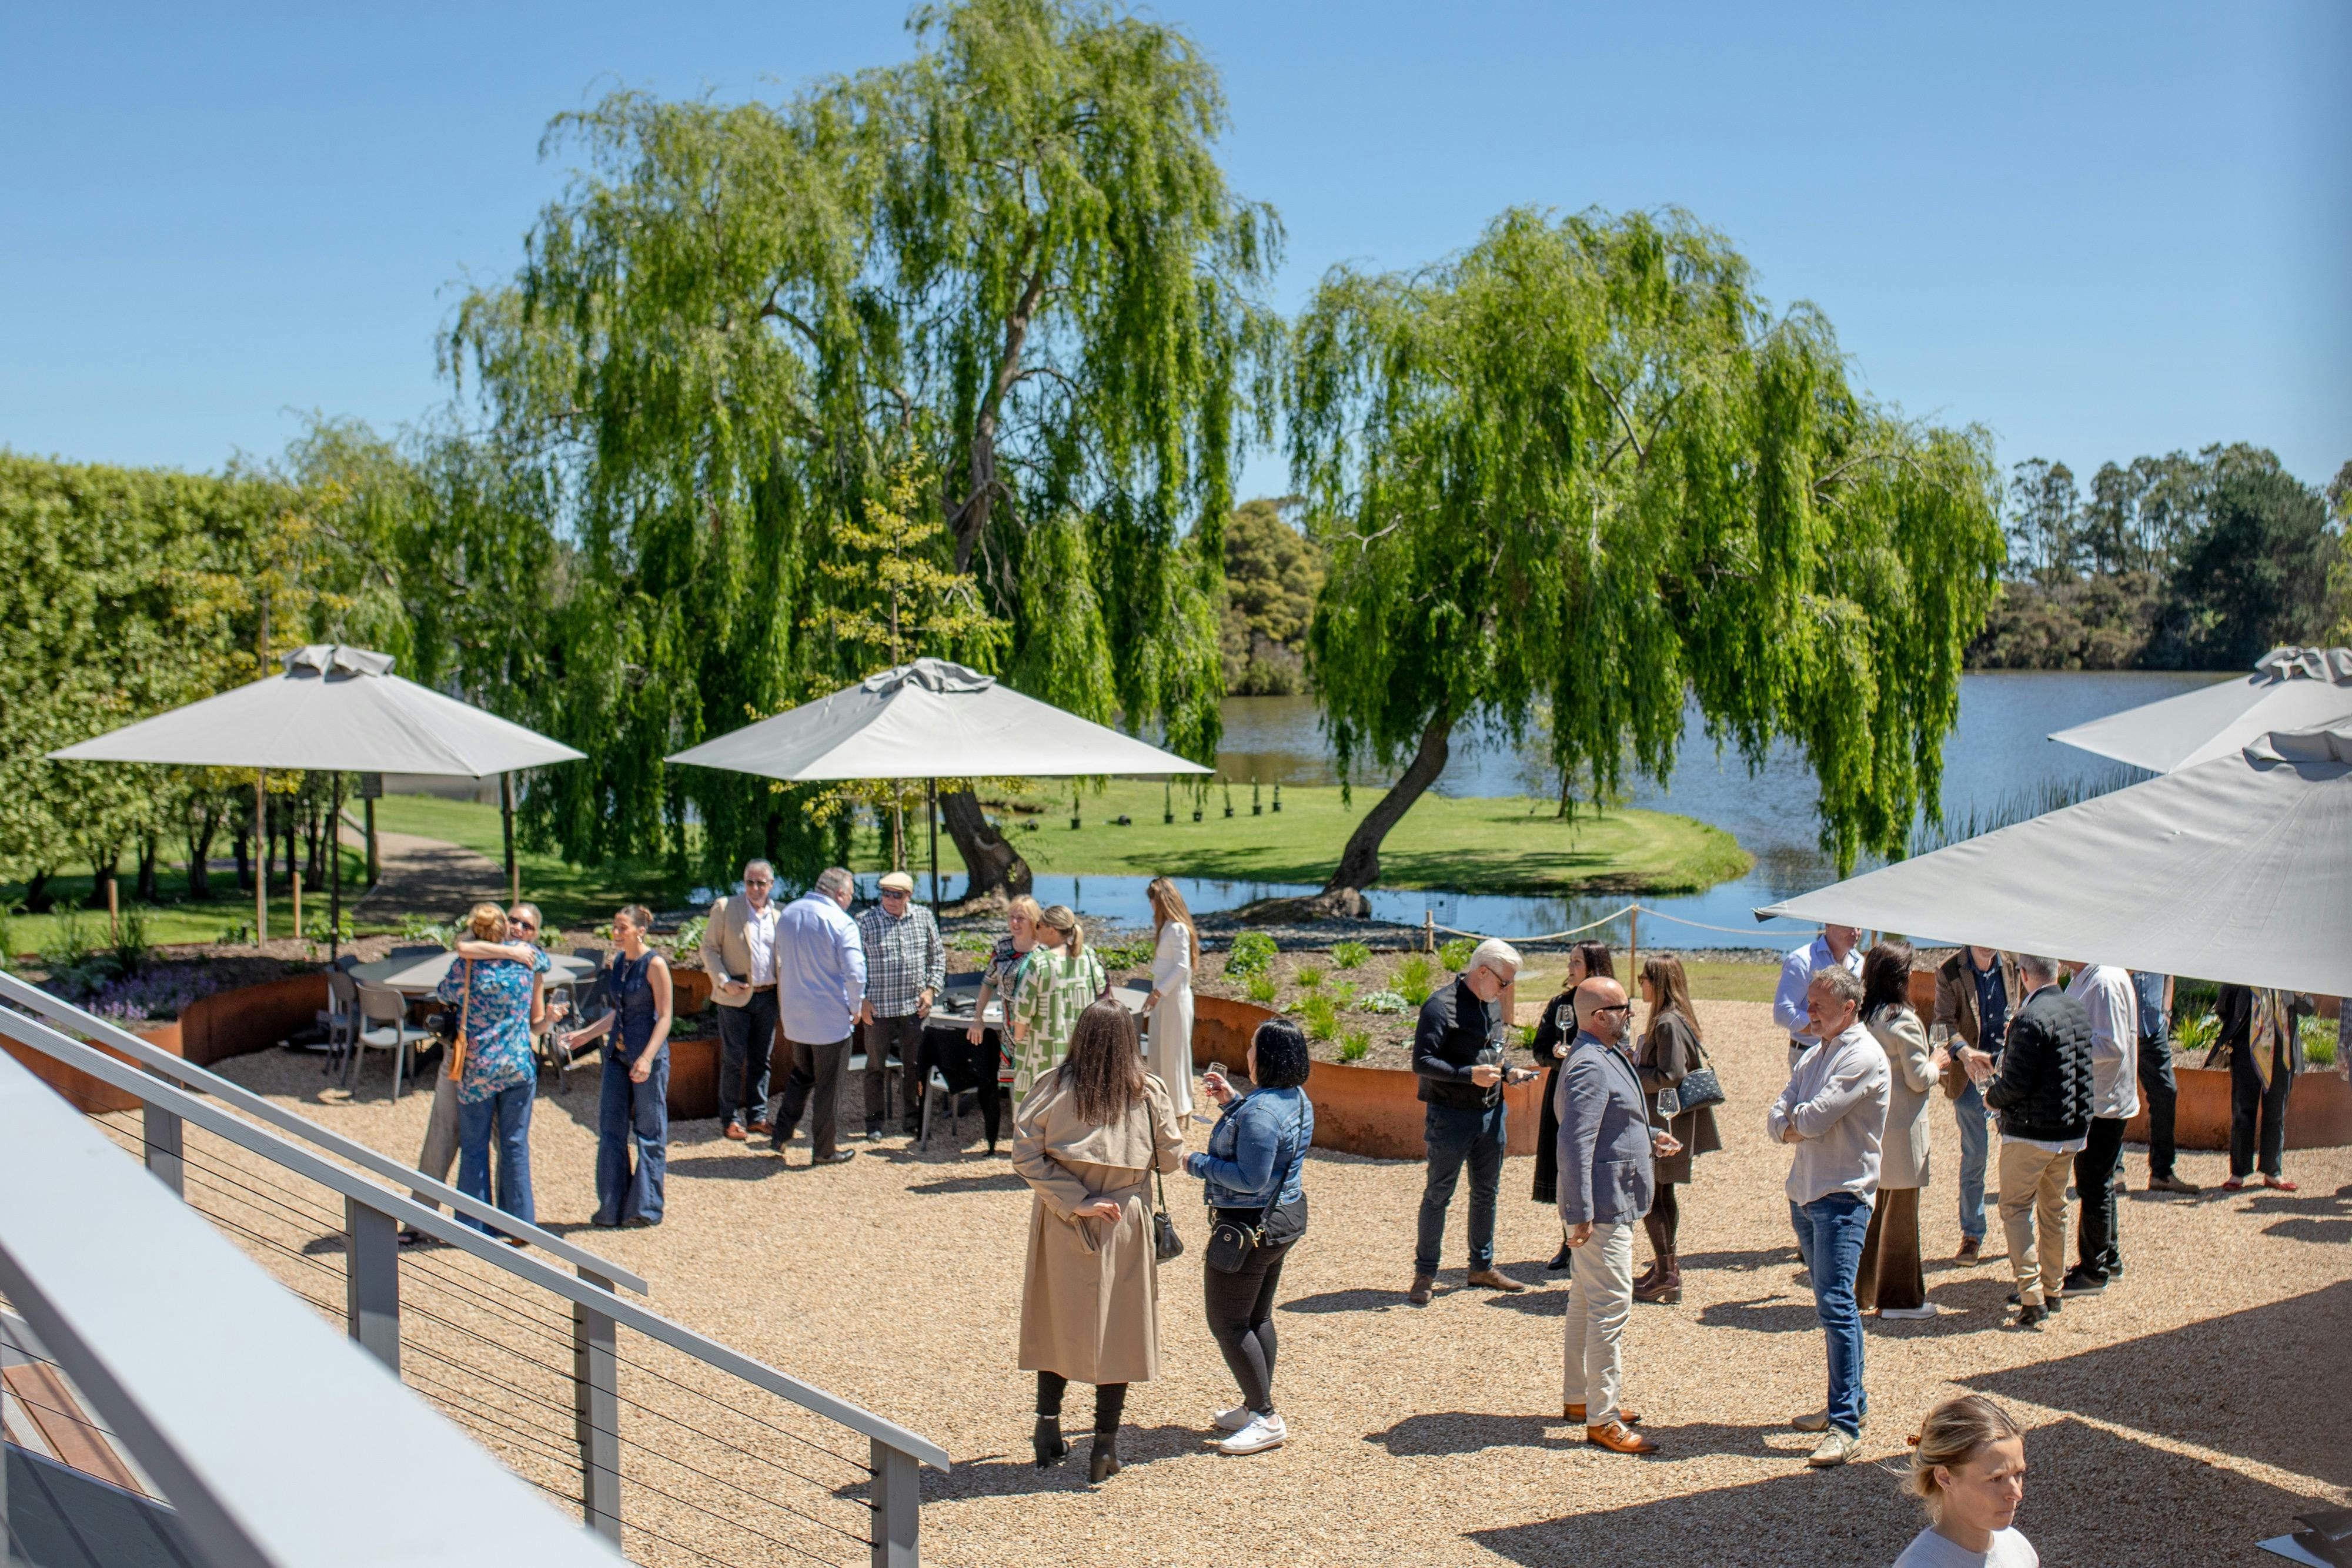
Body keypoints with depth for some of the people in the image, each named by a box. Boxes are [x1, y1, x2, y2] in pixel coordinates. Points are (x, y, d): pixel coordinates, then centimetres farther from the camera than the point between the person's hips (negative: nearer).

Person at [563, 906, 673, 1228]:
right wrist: (587, 1033, 21)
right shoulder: (618, 962, 10)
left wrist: (647, 1058, -21)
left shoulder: (655, 965, -11)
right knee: (611, 1129, 6)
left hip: (649, 1055, -7)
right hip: (618, 1053, 7)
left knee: (649, 1133, 2)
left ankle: (646, 1208, 11)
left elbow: (664, 1017, -13)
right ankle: (613, 1208, 14)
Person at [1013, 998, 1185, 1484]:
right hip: (1125, 1226, 0)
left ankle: (1048, 1434, 21)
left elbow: (1024, 1154, -15)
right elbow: (1171, 1157, 0)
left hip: (1061, 1226, 0)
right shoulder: (1149, 1093, -7)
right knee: (1117, 1329, 10)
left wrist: (1075, 1201, -14)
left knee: (1056, 1323, 16)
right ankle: (1106, 1446, 12)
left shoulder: (1052, 1087, -8)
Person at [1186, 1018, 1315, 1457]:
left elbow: (1251, 1179, -28)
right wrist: (1231, 1101, 14)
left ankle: (1266, 1419, 4)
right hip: (1285, 1218, 10)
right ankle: (1258, 1406, 29)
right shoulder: (1297, 1099, 5)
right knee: (1257, 1317, 20)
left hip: (1249, 1226, -10)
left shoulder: (1259, 1111, -26)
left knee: (1227, 1322, 0)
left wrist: (1198, 1164, -17)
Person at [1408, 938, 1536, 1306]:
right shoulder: (1441, 1006, -15)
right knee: (1438, 1196, 0)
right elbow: (1422, 1062, -19)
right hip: (1451, 1117, -8)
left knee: (1486, 1192, 15)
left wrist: (1508, 1073, 4)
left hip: (1490, 1114, 8)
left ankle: (1483, 1267, 28)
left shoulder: (1493, 1005, 11)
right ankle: (1425, 1273, 9)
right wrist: (1470, 1075, -26)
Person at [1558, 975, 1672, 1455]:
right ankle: (1602, 1419, -5)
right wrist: (1581, 1213, -28)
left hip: (1614, 1203, 11)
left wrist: (1649, 1139, 18)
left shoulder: (1608, 1057, 13)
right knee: (1610, 1308, -9)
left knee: (1586, 1303, 18)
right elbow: (1575, 1142, -27)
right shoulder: (1589, 1066, -21)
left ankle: (1578, 1397, 30)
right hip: (1603, 1207, -11)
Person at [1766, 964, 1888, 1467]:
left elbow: (1815, 1118, -21)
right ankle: (1851, 1400, 27)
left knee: (1836, 1303, -14)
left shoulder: (1863, 1056, -13)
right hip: (1805, 1193, 9)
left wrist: (1795, 1120, 0)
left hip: (1842, 1197, -9)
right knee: (1828, 1302, 15)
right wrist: (1792, 1128, -11)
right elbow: (1778, 1118, 11)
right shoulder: (1814, 1053, 16)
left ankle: (1845, 1426, -14)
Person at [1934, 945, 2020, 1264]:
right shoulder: (1948, 972, -4)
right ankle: (1972, 1236, 13)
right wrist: (1964, 1052, -29)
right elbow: (1944, 1022, -11)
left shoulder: (2013, 966, 4)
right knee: (1974, 1156, 2)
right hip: (1971, 1073, -2)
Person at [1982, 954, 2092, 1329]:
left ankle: (2032, 1297, -6)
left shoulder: (2031, 1019, -21)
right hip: (2073, 1129, 8)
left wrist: (1992, 1095, -2)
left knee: (2016, 1208, 0)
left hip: (2031, 1131, -8)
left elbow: (2015, 1084, -23)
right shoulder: (2078, 1012, 6)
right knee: (2054, 1208, 18)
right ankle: (2052, 1290, 26)